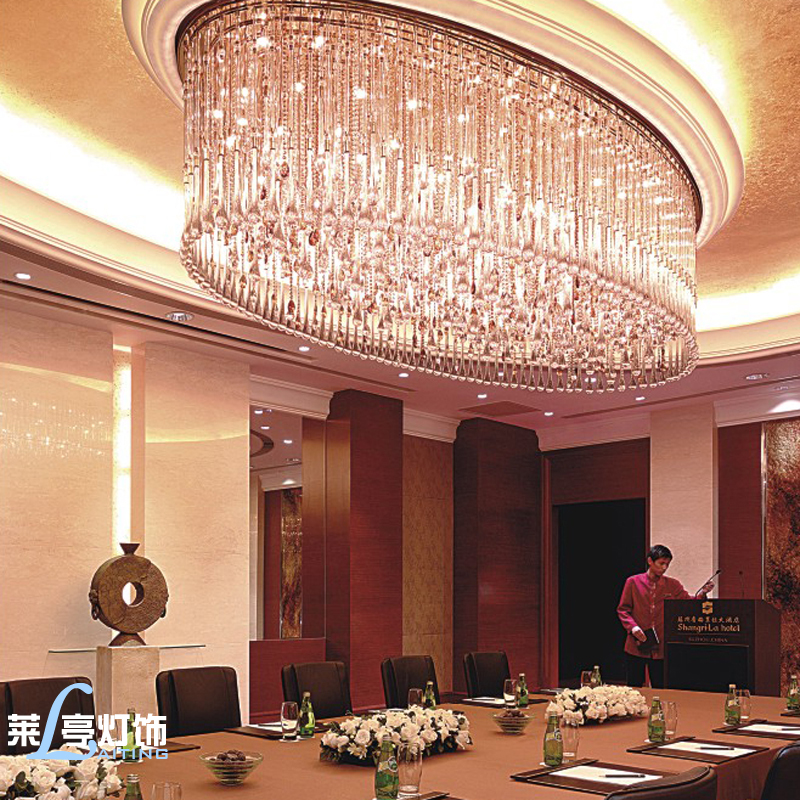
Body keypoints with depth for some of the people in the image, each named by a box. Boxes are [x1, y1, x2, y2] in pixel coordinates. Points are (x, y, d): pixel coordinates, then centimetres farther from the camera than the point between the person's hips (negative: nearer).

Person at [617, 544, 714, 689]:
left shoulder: (673, 585, 7)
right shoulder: (633, 582, 2)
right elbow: (622, 609, 3)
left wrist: (701, 594, -26)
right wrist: (632, 626, -14)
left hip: (661, 649, 1)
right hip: (636, 647, -1)